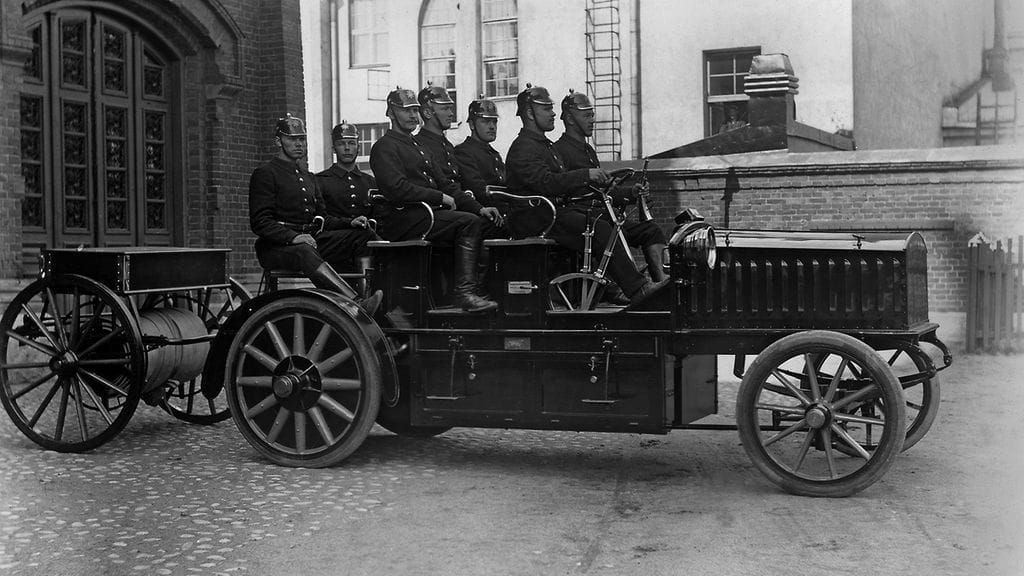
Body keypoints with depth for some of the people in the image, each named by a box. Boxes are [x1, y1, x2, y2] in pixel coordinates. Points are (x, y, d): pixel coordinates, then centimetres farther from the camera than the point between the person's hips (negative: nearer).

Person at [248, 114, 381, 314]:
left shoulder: (307, 176, 26)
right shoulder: (265, 173, 2)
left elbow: (322, 218, 24)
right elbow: (259, 222, -9)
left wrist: (351, 224, 4)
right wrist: (293, 237, -25)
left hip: (312, 239, 8)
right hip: (276, 247, -7)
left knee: (364, 236, -13)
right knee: (306, 253, -41)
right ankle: (358, 305, -58)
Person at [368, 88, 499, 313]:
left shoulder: (417, 146, 26)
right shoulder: (384, 147, -3)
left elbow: (444, 183, 21)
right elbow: (397, 190, -18)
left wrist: (479, 208, 8)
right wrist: (441, 197, -14)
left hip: (429, 213, 9)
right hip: (403, 220, -9)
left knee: (483, 222, -9)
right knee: (469, 222, -25)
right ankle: (464, 292, -28)